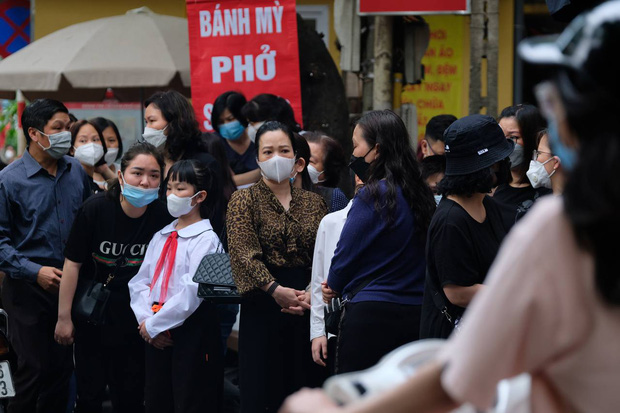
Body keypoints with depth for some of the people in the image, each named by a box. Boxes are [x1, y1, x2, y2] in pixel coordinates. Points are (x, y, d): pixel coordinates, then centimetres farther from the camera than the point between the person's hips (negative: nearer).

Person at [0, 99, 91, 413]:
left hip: (69, 282, 5)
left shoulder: (76, 171, 4)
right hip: (29, 289, -5)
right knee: (35, 370, -3)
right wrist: (36, 272, -18)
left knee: (62, 369, 10)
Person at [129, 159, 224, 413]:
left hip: (191, 332, -7)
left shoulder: (206, 239, -10)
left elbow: (192, 291, -18)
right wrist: (145, 320, -7)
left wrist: (154, 324, -14)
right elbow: (140, 281, 10)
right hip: (156, 334, 7)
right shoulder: (161, 237, 13)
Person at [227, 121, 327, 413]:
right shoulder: (245, 200, 2)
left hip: (307, 309, 3)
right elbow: (245, 254, -11)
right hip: (262, 307, -3)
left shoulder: (313, 203, 12)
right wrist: (276, 290, -22)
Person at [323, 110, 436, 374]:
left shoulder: (373, 196, -12)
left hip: (371, 315, -7)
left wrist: (335, 286, 15)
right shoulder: (420, 194, 9)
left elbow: (346, 253, -7)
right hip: (416, 315, 7)